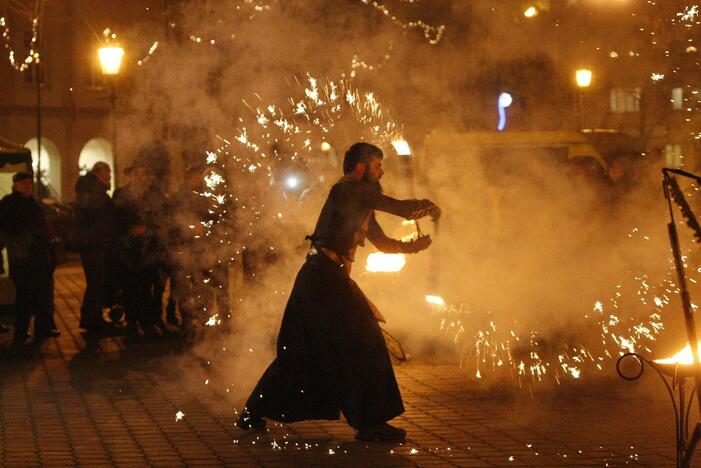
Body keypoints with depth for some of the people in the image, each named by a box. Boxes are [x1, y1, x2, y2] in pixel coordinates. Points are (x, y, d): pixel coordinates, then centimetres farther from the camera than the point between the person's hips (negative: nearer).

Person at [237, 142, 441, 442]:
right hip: (325, 274, -10)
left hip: (317, 278, 10)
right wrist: (425, 206, 4)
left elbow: (382, 242, 25)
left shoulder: (361, 201, 23)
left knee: (299, 351, 15)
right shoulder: (348, 190, -8)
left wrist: (411, 246, 8)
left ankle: (252, 414, 21)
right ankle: (370, 422, -4)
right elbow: (399, 208, -14)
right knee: (362, 343, -7)